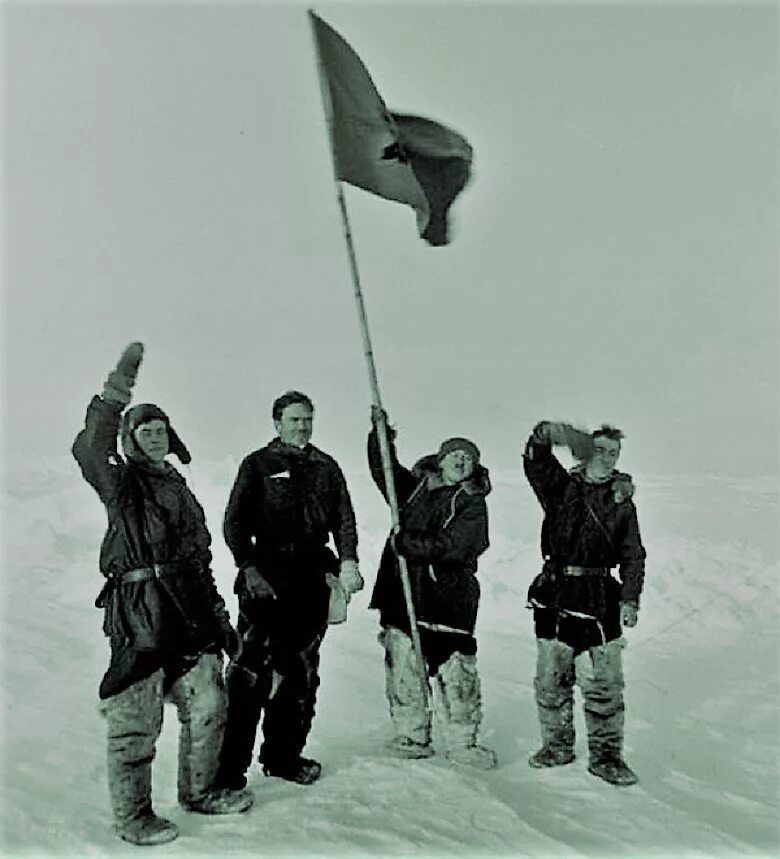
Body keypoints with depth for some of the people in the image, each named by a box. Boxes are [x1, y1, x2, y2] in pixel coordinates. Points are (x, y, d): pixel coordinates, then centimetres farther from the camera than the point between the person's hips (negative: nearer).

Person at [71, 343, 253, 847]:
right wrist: (116, 393, -32)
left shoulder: (179, 489, 20)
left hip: (188, 614, 7)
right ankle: (132, 815, 14)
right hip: (140, 613, -7)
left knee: (207, 705, 13)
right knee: (138, 718, -2)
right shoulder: (121, 482, 0)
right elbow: (89, 449, -24)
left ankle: (199, 791, 32)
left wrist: (219, 617, 23)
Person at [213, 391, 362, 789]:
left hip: (313, 580, 4)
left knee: (300, 671, 9)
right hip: (266, 579, -4)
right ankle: (230, 767, -2)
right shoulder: (258, 464, 3)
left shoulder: (326, 467, 14)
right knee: (252, 670, -8)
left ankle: (283, 754, 23)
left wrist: (347, 562, -3)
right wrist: (249, 568, -12)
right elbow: (235, 522, -1)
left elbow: (344, 518, 13)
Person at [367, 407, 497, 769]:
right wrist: (380, 431, 2)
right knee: (403, 666, 7)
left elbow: (451, 546, -13)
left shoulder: (473, 503, -1)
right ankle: (411, 737, 20)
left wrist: (405, 543, -14)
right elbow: (383, 470, 13)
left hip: (448, 599, -3)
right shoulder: (415, 487, 13)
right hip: (402, 593, 4)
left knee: (455, 671, -1)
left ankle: (461, 742, 15)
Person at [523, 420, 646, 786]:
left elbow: (632, 555, 8)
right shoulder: (560, 486, 7)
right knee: (551, 679, 7)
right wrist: (549, 434, -31)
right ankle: (557, 744, 24)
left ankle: (606, 753, 13)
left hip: (601, 598, 0)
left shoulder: (622, 501, 9)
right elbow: (535, 461, -11)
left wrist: (630, 598, -3)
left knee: (606, 682, -1)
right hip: (555, 594, 0)